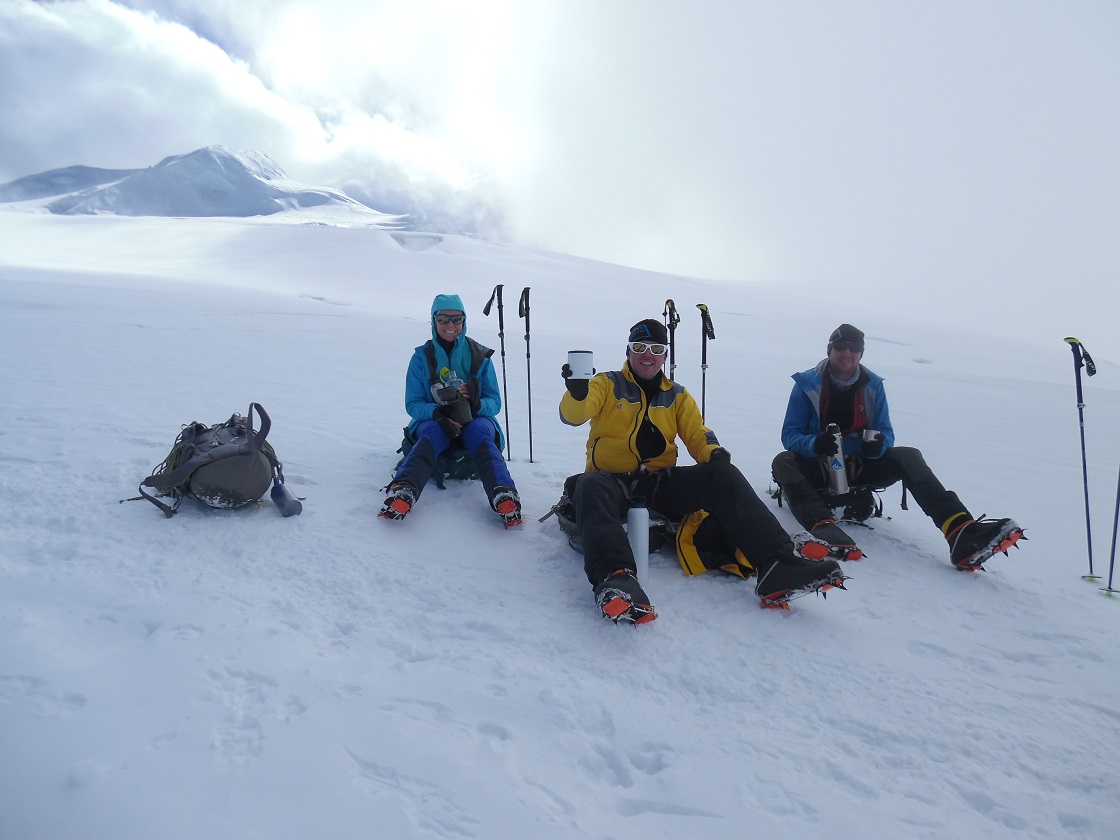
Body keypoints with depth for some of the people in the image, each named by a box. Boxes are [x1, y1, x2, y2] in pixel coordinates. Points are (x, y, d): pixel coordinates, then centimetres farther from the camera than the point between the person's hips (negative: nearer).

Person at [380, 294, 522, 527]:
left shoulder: (479, 355, 4)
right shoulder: (422, 357, 3)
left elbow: (495, 402, 1)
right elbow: (412, 404, -2)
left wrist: (477, 405, -23)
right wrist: (437, 412, -24)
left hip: (476, 419, 0)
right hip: (434, 420, 0)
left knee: (480, 431, -35)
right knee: (431, 433, -35)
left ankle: (504, 497, -56)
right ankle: (403, 491, -58)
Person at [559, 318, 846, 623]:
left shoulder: (678, 397, 18)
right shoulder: (607, 384, 7)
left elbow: (697, 434, 8)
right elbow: (574, 415, -9)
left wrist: (714, 454, -16)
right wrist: (577, 391, -34)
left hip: (661, 483, 3)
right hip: (612, 480, -3)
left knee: (723, 475, -22)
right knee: (592, 487, -39)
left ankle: (776, 564, -35)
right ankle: (614, 576, -59)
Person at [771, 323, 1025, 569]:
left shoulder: (873, 385, 4)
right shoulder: (808, 383, -5)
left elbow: (886, 433, 2)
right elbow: (789, 435, -9)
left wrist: (878, 444, -24)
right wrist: (814, 444, -32)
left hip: (859, 466, 3)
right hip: (818, 466, -2)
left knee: (908, 456, -22)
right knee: (783, 462, -33)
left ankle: (960, 532, -37)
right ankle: (824, 528, -58)